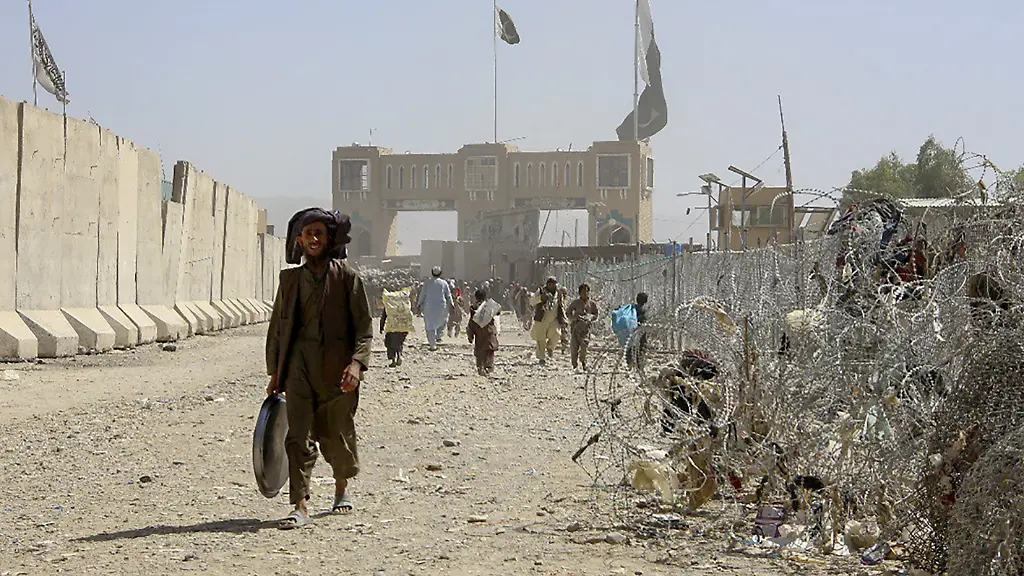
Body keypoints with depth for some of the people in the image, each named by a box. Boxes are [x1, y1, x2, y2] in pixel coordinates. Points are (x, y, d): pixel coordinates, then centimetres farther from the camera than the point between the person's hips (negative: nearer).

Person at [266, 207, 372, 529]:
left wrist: (356, 362, -17)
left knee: (336, 433, 10)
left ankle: (342, 487, 37)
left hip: (336, 366, -2)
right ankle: (300, 507, -11)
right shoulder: (290, 278, 10)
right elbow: (277, 326, 16)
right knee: (298, 434, -9)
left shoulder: (346, 277, 0)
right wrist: (274, 371, 12)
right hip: (299, 364, 2)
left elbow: (364, 326, -2)